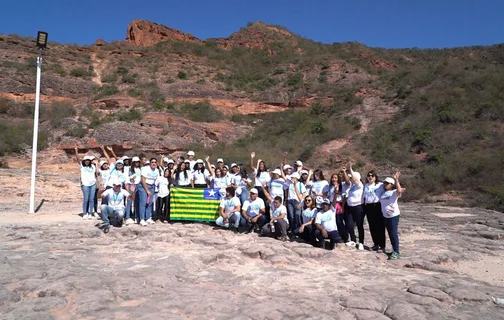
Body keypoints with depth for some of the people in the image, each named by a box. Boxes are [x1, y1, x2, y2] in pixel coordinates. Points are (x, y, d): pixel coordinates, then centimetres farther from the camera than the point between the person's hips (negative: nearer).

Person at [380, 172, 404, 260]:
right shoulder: (383, 193, 10)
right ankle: (394, 250, 20)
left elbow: (399, 190, -31)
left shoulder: (394, 192, -9)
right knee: (390, 234, 11)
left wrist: (396, 179, -29)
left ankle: (396, 252, -4)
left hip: (394, 216, -7)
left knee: (394, 233, -8)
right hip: (385, 216, 7)